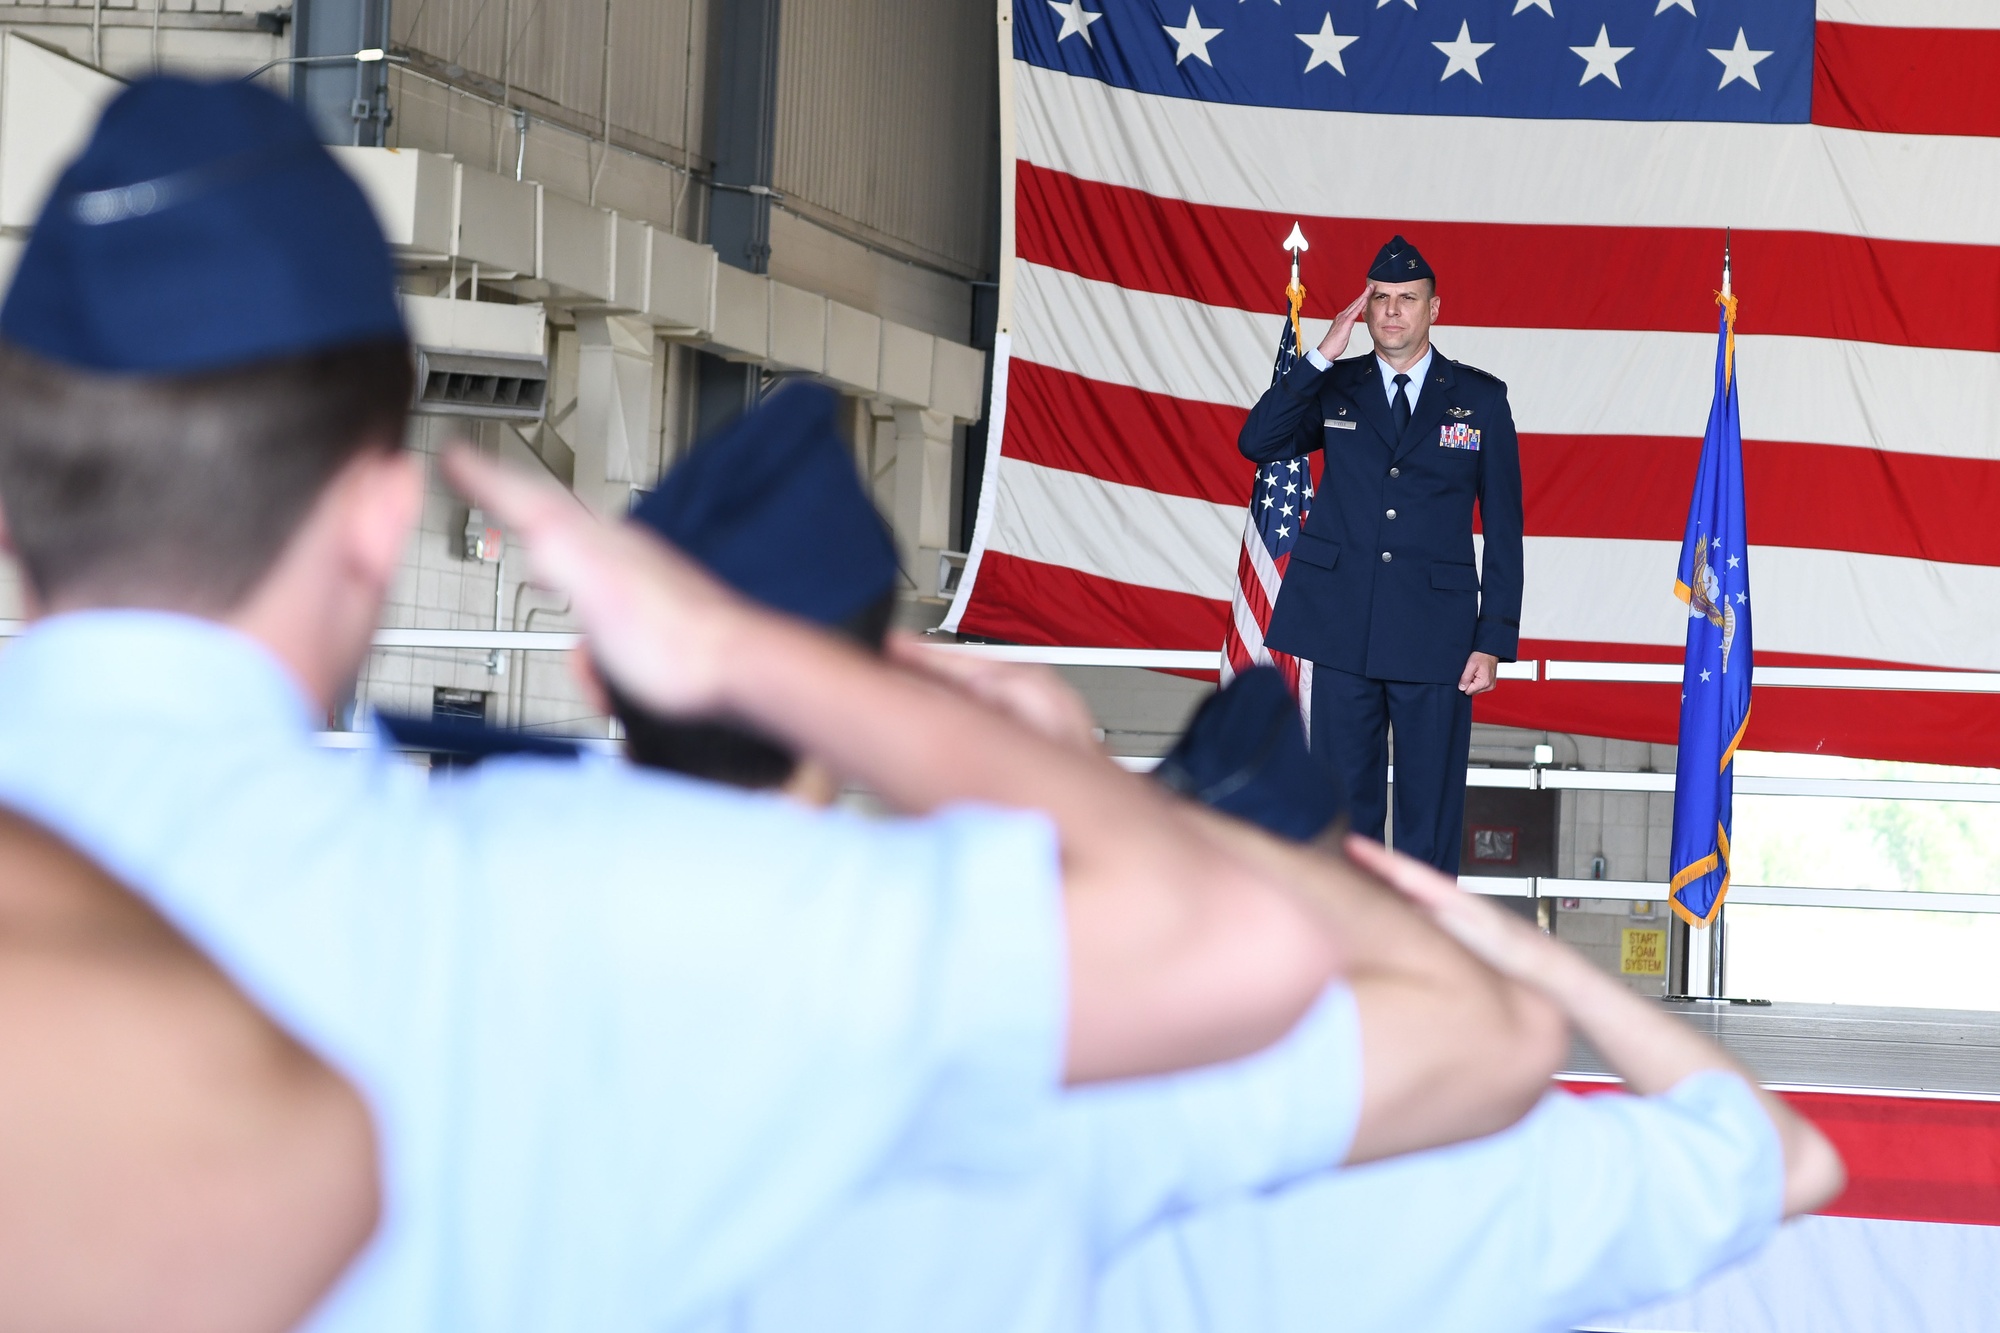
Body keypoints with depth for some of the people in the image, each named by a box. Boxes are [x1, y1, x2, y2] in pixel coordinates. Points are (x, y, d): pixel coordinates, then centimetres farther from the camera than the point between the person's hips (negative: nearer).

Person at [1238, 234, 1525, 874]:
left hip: (1436, 633, -1)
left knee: (1431, 810, 1)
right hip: (1343, 629, 1)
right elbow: (1257, 442, -8)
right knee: (1344, 803, 6)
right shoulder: (1333, 388, 9)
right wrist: (1321, 356, -12)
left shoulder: (1480, 397, 4)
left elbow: (1504, 527, 4)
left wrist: (1495, 640, -3)